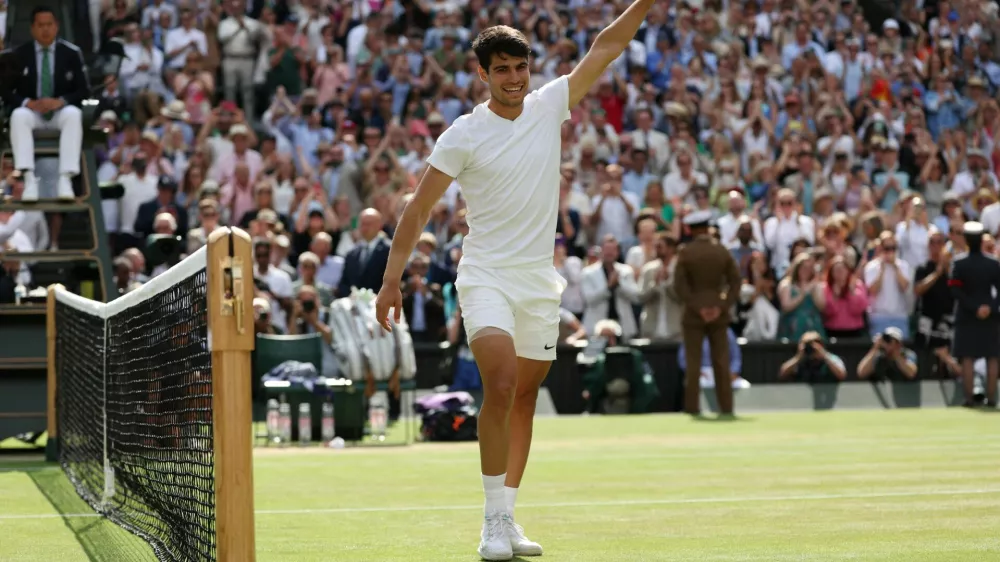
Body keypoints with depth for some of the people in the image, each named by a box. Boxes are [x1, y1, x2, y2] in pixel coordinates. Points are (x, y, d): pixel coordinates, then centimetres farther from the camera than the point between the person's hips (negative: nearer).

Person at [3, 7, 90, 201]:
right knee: (18, 116, -35)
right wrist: (27, 102, -19)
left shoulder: (71, 53, 2)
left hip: (61, 111, 0)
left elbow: (84, 90, 1)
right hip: (31, 111, 0)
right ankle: (29, 180, -45)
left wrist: (61, 101, -19)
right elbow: (6, 91, 3)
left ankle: (65, 180, -43)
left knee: (73, 114, -36)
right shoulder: (19, 54, 3)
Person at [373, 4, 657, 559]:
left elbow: (605, 48, 8)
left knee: (524, 400, 9)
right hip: (486, 278, -5)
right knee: (501, 385, -22)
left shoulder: (549, 106, 4)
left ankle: (507, 517, 19)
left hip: (539, 282, 5)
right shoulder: (463, 135, -7)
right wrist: (391, 280, -8)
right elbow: (418, 207, -5)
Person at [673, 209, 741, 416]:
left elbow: (679, 286, -12)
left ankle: (693, 409, -1)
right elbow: (735, 282, -2)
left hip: (693, 315, -2)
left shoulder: (686, 253, -6)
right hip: (718, 313, 2)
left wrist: (697, 308, -10)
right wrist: (722, 306, -6)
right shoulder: (722, 251, 2)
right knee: (721, 363, 5)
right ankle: (726, 408, 4)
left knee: (693, 364, 0)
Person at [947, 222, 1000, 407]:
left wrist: (974, 308, -12)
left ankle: (969, 398, -3)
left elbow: (957, 292, -14)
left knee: (967, 358, 1)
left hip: (966, 317, -1)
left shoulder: (959, 265, -7)